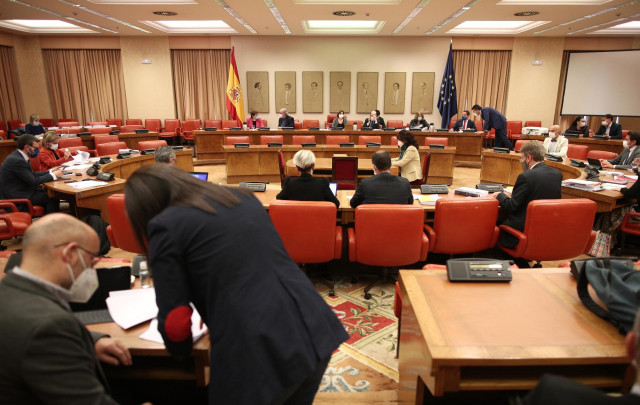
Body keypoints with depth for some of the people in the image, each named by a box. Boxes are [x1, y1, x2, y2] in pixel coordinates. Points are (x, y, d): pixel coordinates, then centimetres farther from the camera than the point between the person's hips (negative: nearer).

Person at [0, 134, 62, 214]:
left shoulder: (18, 156, 7)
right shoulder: (16, 160, -23)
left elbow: (32, 174, 15)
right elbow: (33, 181, -21)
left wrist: (50, 171, 5)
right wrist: (53, 175, -12)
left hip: (20, 190, 10)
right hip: (14, 197, -10)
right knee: (53, 199, -14)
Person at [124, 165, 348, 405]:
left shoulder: (164, 225, -1)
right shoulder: (243, 196, 18)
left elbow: (174, 321, -2)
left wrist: (180, 350, 19)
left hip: (260, 354, -6)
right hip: (315, 330, 7)